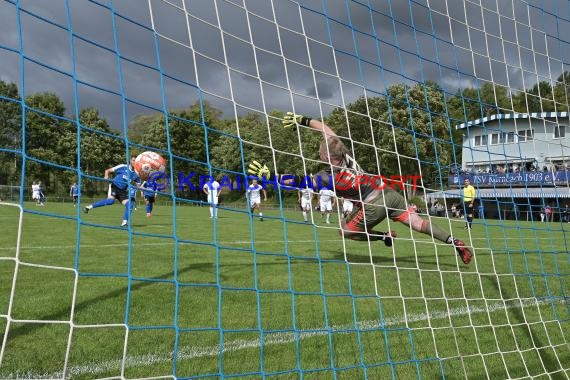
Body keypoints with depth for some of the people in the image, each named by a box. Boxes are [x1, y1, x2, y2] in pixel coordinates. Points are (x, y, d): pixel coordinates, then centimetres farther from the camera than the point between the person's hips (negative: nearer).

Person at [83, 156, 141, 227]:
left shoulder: (136, 174, 2)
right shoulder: (123, 167, -7)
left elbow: (138, 185, 13)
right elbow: (108, 170, -1)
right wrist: (106, 177, -21)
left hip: (123, 191, 5)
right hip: (114, 186, -5)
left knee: (129, 205, -14)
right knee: (110, 201, -30)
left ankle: (124, 223, -3)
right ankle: (90, 207, -18)